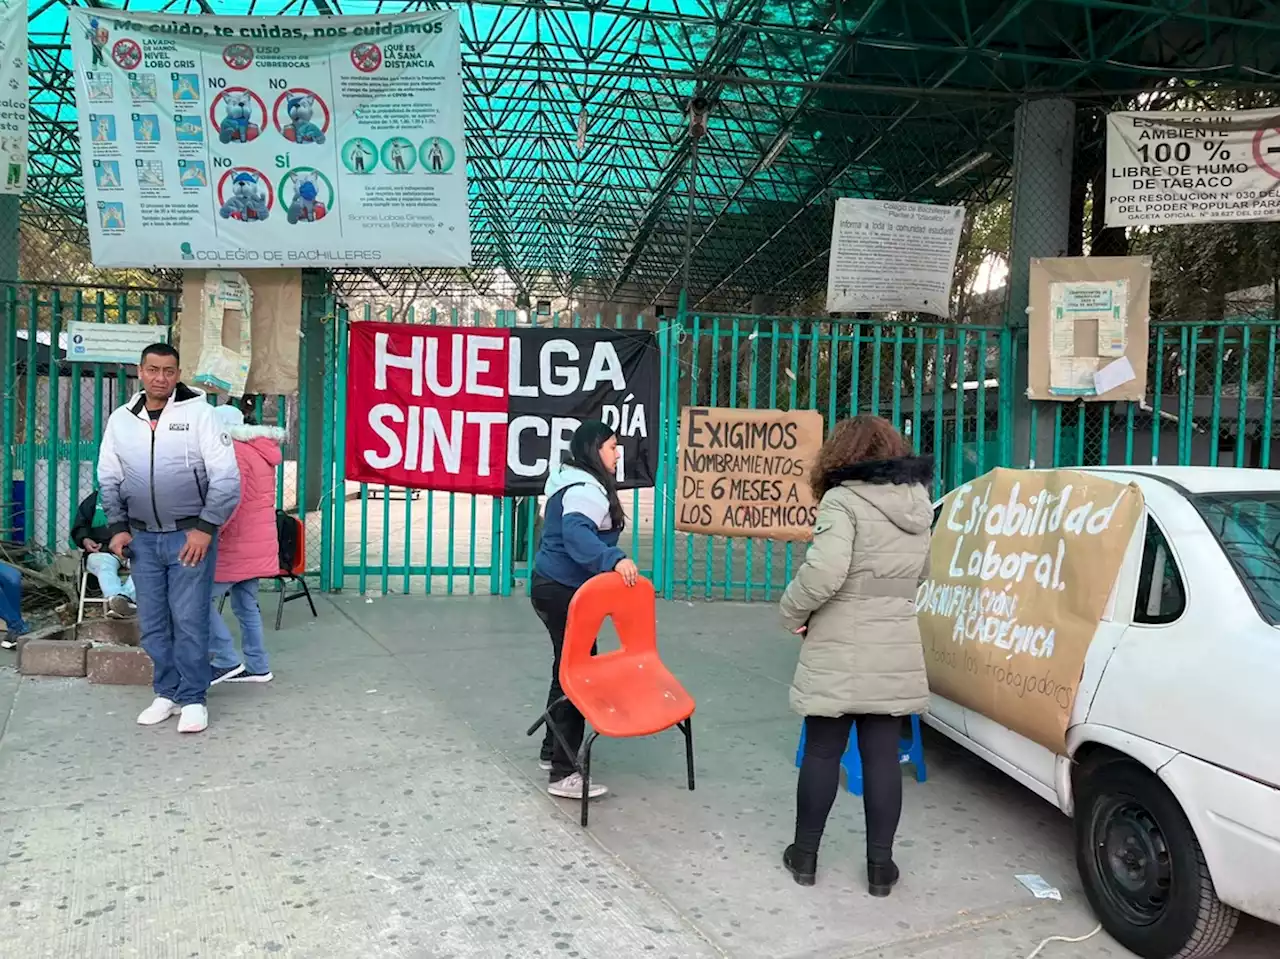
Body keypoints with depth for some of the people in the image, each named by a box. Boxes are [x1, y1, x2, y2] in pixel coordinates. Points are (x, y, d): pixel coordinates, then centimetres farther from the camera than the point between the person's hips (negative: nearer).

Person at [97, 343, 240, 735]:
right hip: (143, 538, 4)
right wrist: (118, 527, 3)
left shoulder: (199, 412, -7)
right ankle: (167, 693, 24)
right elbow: (108, 479, 14)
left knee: (189, 621, -2)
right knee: (152, 623, 10)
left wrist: (205, 528, -13)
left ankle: (193, 699, 10)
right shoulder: (120, 419, 6)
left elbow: (226, 477, -9)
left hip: (190, 535, -4)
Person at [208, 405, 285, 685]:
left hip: (236, 545, -10)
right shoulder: (260, 451, 17)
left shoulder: (236, 452, -13)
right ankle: (257, 666, 17)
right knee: (246, 606, 14)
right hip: (257, 544, 10)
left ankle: (227, 661, -5)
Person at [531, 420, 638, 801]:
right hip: (566, 591, -11)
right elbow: (576, 534, -37)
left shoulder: (570, 482, 15)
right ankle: (563, 774, -4)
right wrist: (614, 559, -48)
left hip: (553, 586, 11)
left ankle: (552, 750, 31)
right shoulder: (587, 490, -19)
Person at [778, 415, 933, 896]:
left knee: (822, 751, 8)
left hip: (839, 653, -5)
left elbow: (823, 573, -23)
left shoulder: (844, 500, -13)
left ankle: (805, 854, 22)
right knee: (882, 755, 11)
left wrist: (792, 612, -8)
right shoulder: (917, 504, 7)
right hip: (896, 653, 5)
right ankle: (880, 864, 19)